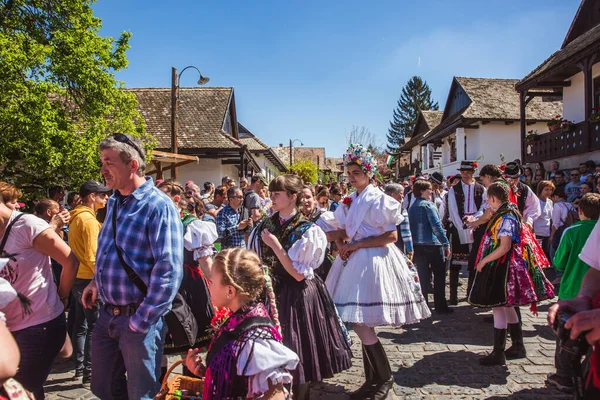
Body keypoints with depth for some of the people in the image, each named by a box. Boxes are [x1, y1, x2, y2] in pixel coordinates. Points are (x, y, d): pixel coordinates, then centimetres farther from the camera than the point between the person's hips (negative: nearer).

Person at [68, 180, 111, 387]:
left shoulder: (76, 217, 14)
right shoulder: (88, 219, -16)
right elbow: (91, 256, -20)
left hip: (77, 277, 10)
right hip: (89, 279, -10)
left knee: (81, 324, 15)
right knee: (94, 327, -4)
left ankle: (79, 368, 25)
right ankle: (89, 374, 1)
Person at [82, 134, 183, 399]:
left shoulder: (158, 206, -19)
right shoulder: (113, 202, 8)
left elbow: (168, 270, -24)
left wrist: (141, 322, -21)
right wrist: (98, 282, 8)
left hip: (138, 318, -8)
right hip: (107, 315, 8)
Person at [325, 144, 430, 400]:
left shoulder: (379, 199, -9)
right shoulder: (351, 201, 14)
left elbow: (391, 237, -13)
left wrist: (356, 245, -15)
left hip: (373, 261, -7)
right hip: (356, 261, 7)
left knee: (362, 324, -8)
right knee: (360, 324, 10)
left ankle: (385, 378, 13)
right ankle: (372, 379, 25)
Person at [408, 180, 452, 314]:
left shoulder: (411, 207, 10)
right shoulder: (428, 205, -10)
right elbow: (437, 226, -16)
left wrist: (411, 247, 17)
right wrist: (446, 244, -12)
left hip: (417, 246, 6)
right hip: (432, 244, -6)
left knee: (422, 277, 11)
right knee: (439, 276, 7)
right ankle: (440, 306, 11)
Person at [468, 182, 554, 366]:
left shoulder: (506, 218, -19)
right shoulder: (503, 214, 10)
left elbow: (504, 247, -23)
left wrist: (484, 260, -17)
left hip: (501, 266, -10)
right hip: (500, 265, 10)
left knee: (498, 307, -4)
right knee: (506, 306, 17)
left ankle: (498, 353, 4)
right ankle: (518, 347, 29)